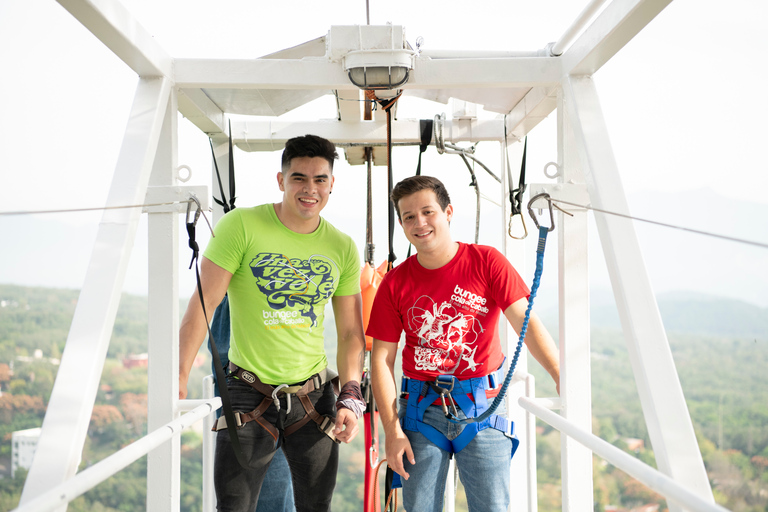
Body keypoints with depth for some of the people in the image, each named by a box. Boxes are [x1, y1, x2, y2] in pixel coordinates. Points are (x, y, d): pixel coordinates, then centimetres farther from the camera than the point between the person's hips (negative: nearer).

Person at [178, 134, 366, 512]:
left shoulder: (343, 248, 3)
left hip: (314, 393, 4)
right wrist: (178, 378, -17)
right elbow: (203, 304, -11)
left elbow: (351, 333, 7)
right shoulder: (241, 226, -9)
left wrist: (350, 399, -2)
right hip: (249, 394, -3)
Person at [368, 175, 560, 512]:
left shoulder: (487, 262, -3)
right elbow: (382, 359, 1)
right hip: (422, 408, 2)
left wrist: (560, 373, -27)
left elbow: (525, 321, -11)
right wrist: (392, 431, -5)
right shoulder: (396, 282, 1)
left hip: (482, 406, -1)